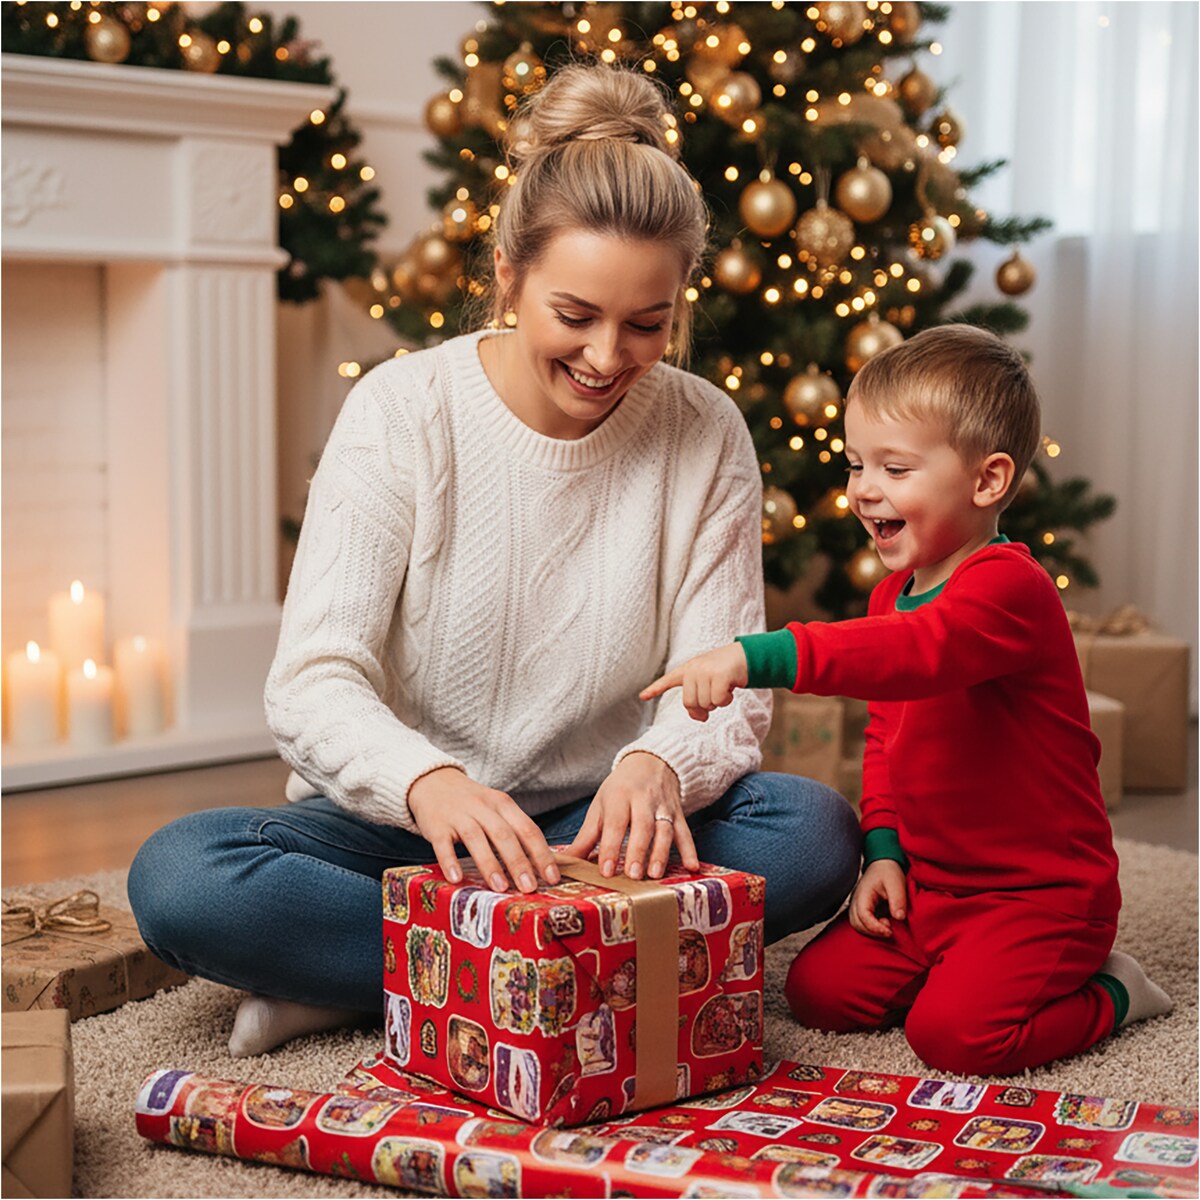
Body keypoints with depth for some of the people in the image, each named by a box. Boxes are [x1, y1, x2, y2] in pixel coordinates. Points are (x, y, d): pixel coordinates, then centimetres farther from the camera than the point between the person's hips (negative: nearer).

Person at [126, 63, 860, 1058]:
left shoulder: (705, 435, -4)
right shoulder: (403, 408, -11)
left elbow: (727, 689, -8)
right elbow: (311, 682, -19)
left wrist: (658, 767, -33)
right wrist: (426, 781, -42)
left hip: (594, 829, 2)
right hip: (401, 819, -2)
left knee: (815, 832, -26)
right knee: (177, 878, -28)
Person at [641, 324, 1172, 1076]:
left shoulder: (1008, 588, -22)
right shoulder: (895, 591, 8)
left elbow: (909, 653, -43)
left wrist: (756, 656, -54)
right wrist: (884, 846, 4)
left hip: (1040, 891, -8)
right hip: (928, 882, 8)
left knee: (955, 1034, -23)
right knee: (820, 989, -1)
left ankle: (1107, 994, 5)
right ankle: (980, 972, 17)